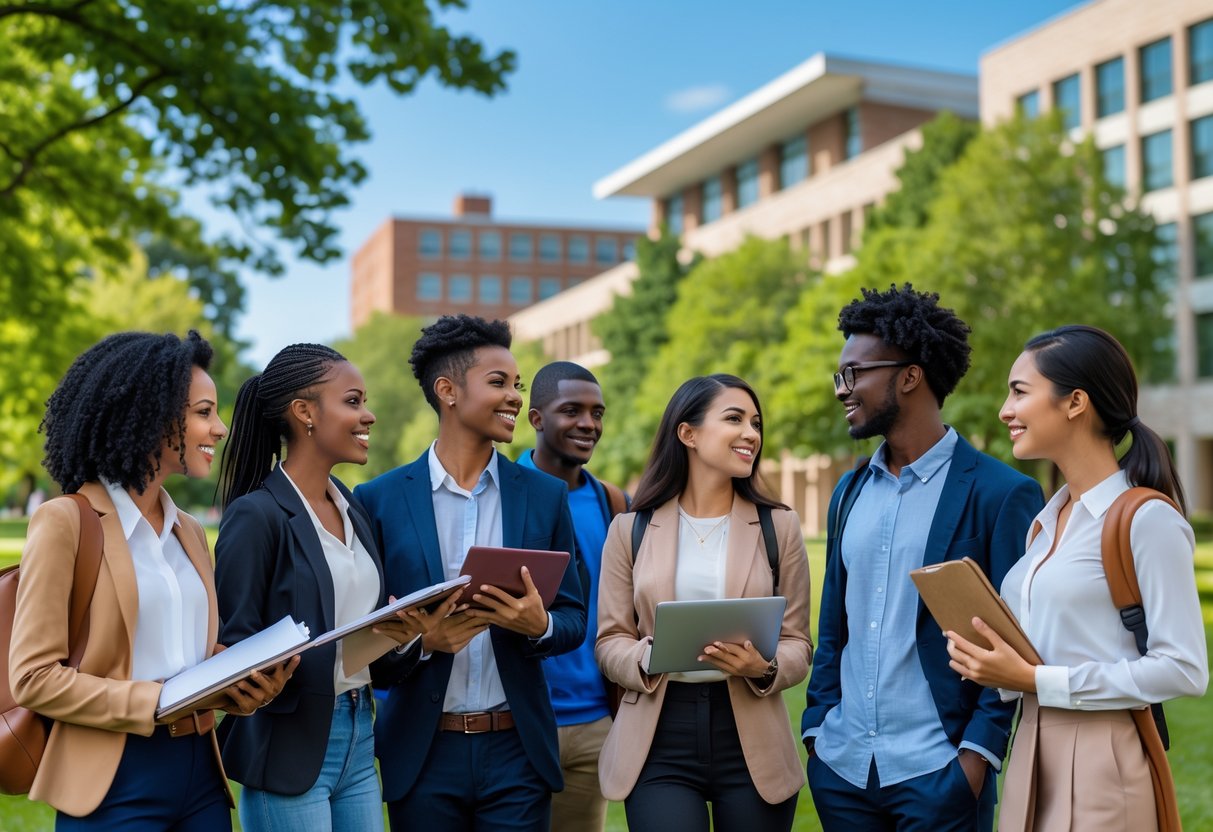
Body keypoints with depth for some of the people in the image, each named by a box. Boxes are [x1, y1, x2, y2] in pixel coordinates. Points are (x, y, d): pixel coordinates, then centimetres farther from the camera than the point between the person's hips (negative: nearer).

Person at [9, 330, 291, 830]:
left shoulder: (189, 532, 12)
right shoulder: (66, 522, -9)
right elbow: (34, 677, -12)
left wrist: (248, 685, -5)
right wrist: (161, 702, -19)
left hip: (201, 770, 7)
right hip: (115, 781, -6)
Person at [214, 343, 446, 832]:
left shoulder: (351, 511, 11)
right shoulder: (256, 514, -12)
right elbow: (235, 647, -13)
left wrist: (400, 631, -5)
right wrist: (350, 644, -26)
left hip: (359, 737, 7)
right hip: (290, 748, -7)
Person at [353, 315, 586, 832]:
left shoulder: (545, 496, 3)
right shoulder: (379, 500, -2)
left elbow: (573, 619, 6)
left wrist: (539, 625, -15)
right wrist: (423, 640, -18)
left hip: (517, 750, 2)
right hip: (423, 751, -1)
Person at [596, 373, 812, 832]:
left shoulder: (779, 526, 4)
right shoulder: (632, 528, 4)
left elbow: (796, 642, 4)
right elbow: (610, 640, 4)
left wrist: (764, 669, -17)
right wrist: (647, 657, -16)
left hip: (752, 742, 1)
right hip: (659, 742, -1)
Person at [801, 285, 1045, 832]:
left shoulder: (1002, 494, -8)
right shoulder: (849, 492, 10)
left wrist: (976, 754, -13)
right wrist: (815, 728, 7)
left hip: (938, 773, -5)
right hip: (840, 767, 5)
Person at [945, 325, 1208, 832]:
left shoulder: (1147, 519, -13)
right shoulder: (1047, 521, 10)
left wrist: (1036, 680, -19)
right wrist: (994, 663, -3)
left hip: (1104, 759, -7)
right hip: (1032, 752, 7)